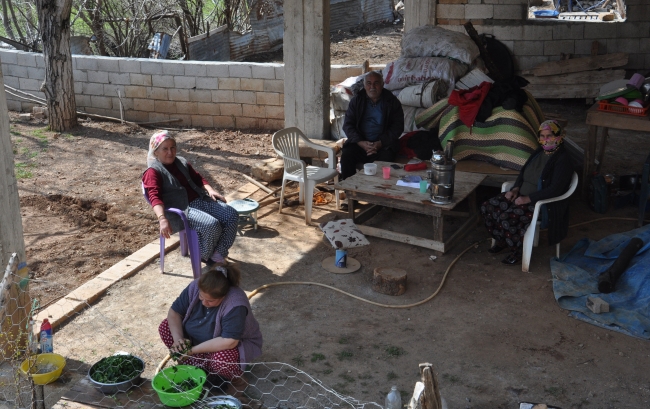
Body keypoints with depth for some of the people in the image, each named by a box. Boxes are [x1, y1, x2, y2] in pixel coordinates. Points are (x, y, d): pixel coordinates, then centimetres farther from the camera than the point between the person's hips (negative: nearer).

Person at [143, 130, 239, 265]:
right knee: (212, 225, -30)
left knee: (232, 215, -10)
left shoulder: (181, 162, 17)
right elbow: (155, 197, -20)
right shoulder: (153, 171, -6)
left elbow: (198, 178, 23)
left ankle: (218, 255, -3)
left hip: (199, 200, 8)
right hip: (180, 210, -8)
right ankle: (205, 256, -1)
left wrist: (210, 190, 2)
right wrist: (162, 219, -36)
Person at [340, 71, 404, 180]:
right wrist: (360, 142, -13)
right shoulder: (357, 100, 10)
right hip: (360, 142, 2)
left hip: (383, 143, -1)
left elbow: (398, 126, 1)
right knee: (346, 155, -27)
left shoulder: (392, 101, 6)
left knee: (385, 158, -33)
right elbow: (347, 125, 5)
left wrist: (380, 143, -14)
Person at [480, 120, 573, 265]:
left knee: (507, 217, -29)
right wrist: (515, 189, 0)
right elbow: (523, 172, 20)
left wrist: (528, 199, -25)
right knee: (487, 207, -7)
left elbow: (555, 189, -22)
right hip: (523, 196, 8)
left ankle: (516, 251, -5)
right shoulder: (539, 152, 10)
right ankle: (501, 241, 13)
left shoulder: (562, 159, -15)